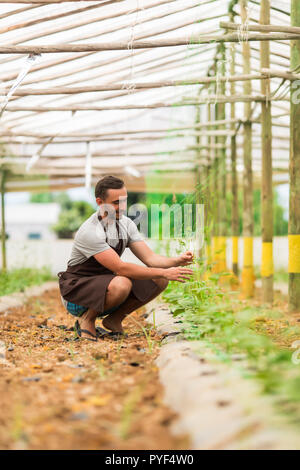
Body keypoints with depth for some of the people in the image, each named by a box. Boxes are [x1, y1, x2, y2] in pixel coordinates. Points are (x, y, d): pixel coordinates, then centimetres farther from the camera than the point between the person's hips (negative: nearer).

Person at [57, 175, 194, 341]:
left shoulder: (125, 224, 0)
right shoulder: (90, 232, -25)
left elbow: (150, 258, -3)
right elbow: (120, 268, -30)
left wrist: (177, 261, -23)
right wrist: (164, 272, -31)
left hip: (107, 285, 8)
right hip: (76, 291, -8)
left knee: (159, 281, -8)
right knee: (121, 284, -38)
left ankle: (114, 319, 4)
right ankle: (87, 318, -10)